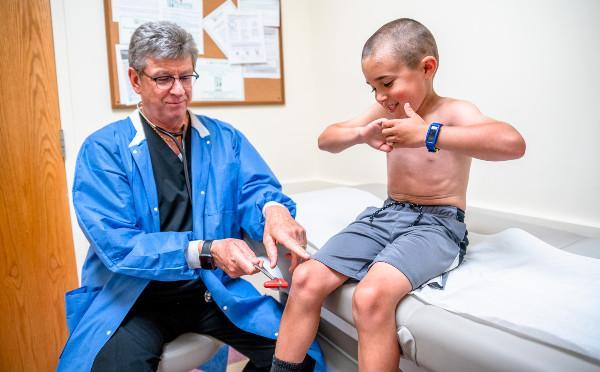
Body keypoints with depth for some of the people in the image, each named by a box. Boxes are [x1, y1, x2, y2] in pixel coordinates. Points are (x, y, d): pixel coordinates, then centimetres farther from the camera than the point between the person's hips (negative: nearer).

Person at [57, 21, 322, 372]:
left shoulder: (225, 138, 6)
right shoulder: (103, 149, -6)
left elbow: (257, 188, -4)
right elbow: (114, 243, -15)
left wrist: (274, 209, -30)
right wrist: (206, 251, -28)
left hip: (215, 290, 3)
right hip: (133, 298, -2)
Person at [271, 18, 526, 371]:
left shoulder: (454, 112, -9)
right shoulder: (384, 111, 9)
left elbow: (513, 142, -28)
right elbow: (326, 139, 11)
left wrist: (429, 135, -31)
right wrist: (361, 134, -10)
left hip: (437, 224, -5)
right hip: (386, 215, 6)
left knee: (371, 296, -34)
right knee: (306, 278, -11)